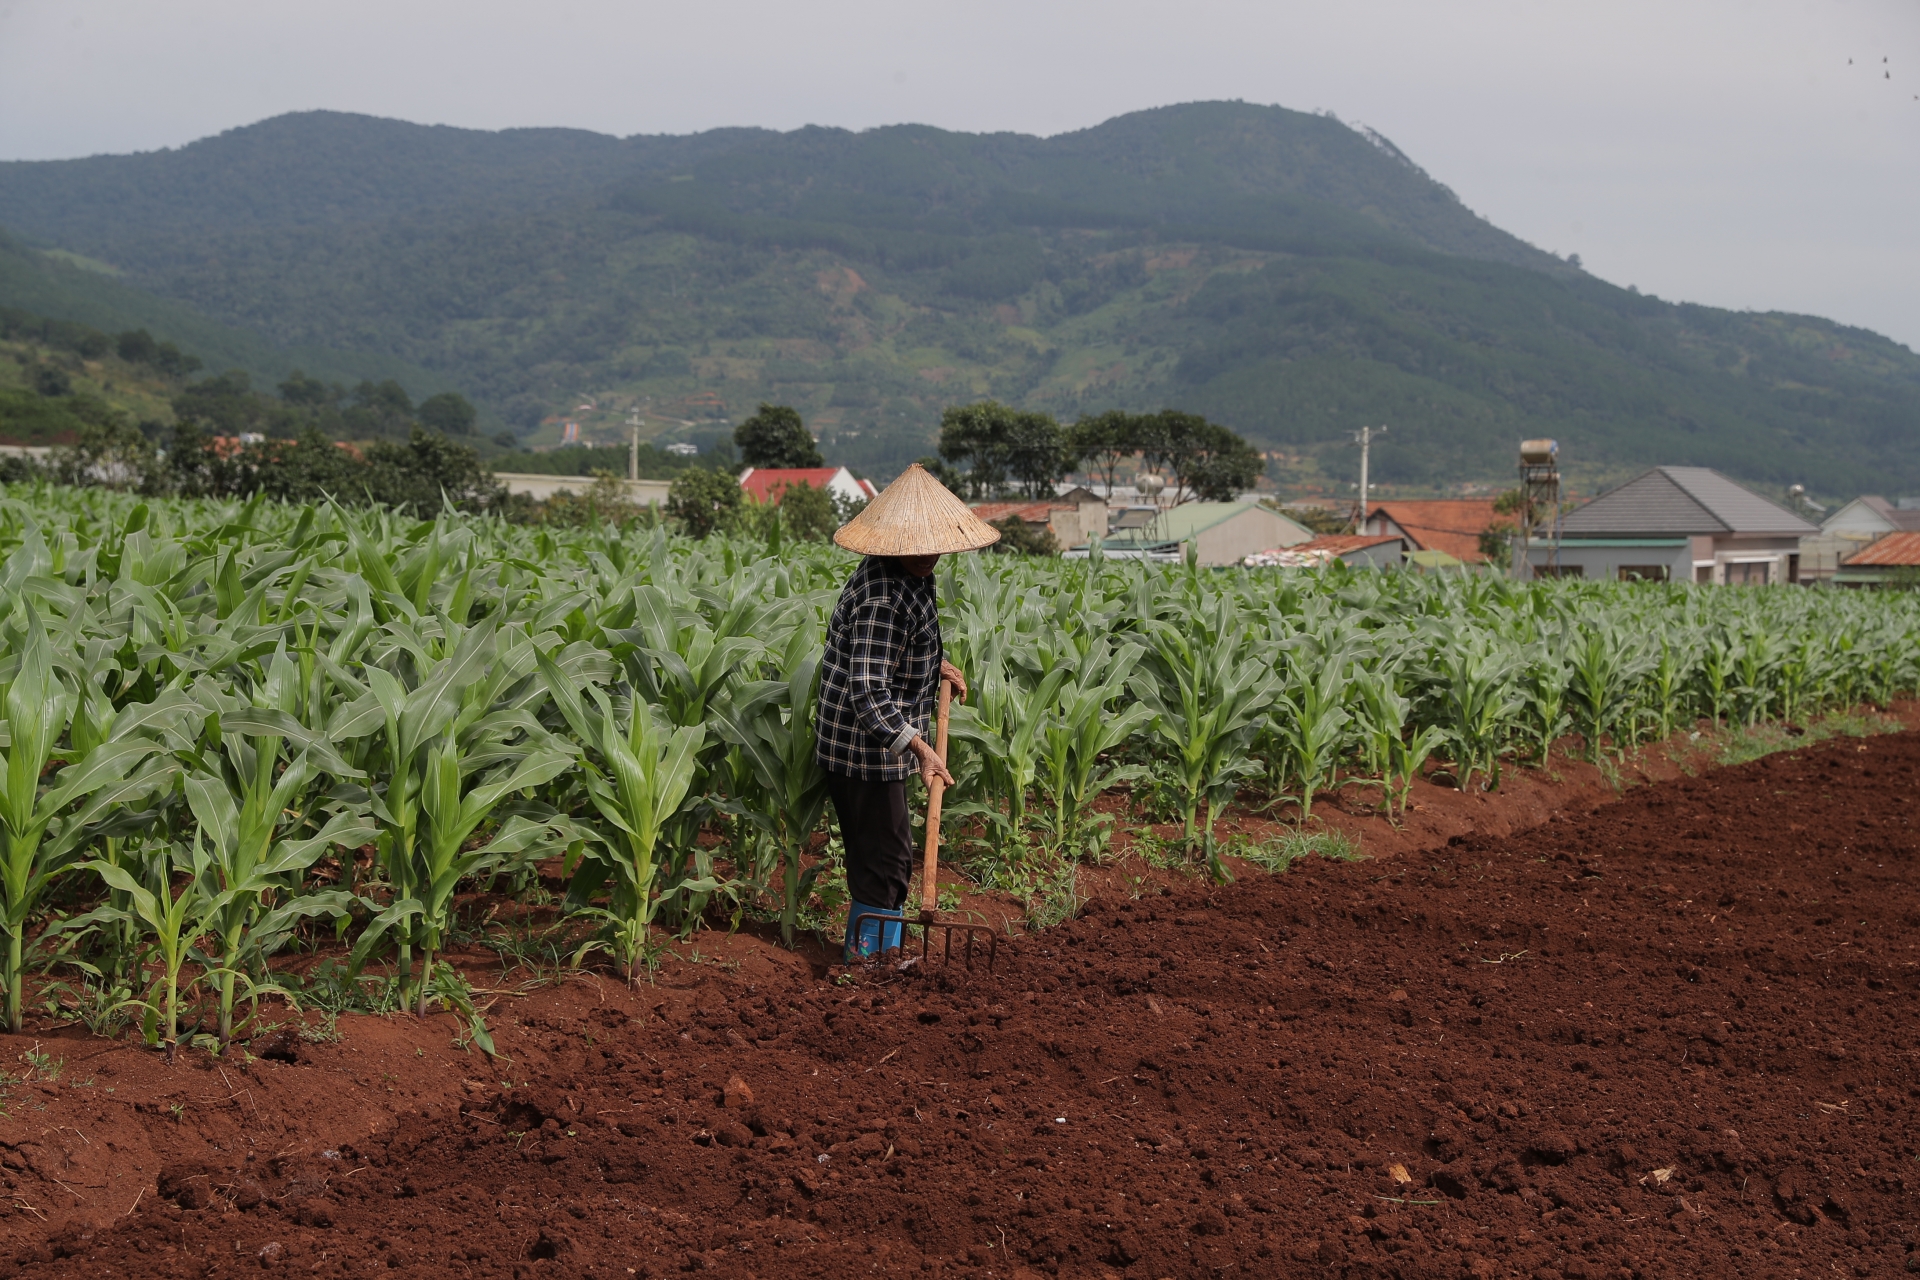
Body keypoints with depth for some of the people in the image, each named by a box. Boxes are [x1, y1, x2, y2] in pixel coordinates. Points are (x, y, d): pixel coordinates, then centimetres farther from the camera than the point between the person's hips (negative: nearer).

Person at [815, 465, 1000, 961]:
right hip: (865, 747, -11)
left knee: (879, 850, 20)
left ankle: (871, 951, 33)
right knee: (885, 855, -2)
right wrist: (917, 745, -41)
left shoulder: (907, 575, 5)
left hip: (876, 747, 11)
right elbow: (868, 689, -34)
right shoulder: (882, 596, -28)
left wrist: (937, 664, 12)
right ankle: (871, 957, 10)